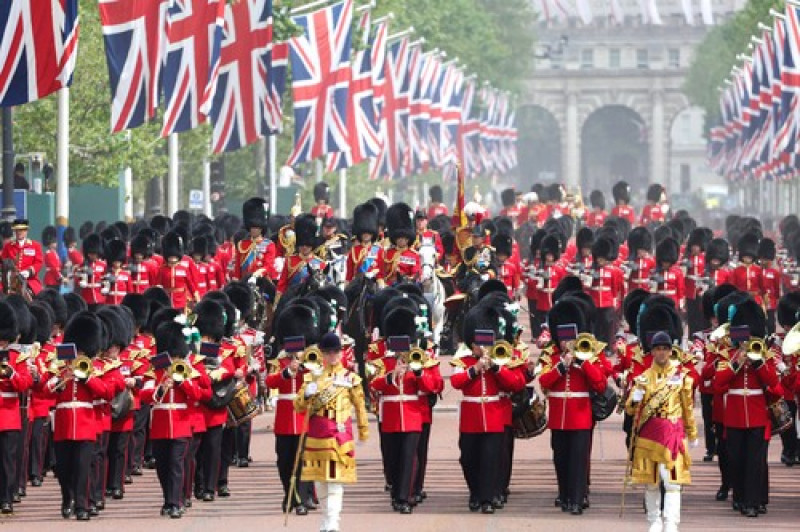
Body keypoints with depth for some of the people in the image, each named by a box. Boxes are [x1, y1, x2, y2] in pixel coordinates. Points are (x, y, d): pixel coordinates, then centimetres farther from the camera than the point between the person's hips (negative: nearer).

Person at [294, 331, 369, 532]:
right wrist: (306, 393, -11)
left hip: (340, 431, -3)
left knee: (335, 478, -9)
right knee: (319, 478, 9)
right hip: (316, 431, 3)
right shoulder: (314, 377, 11)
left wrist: (363, 431, 14)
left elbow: (360, 406, 11)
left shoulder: (350, 378, 5)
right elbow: (299, 406, 9)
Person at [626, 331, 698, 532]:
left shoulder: (681, 376, 5)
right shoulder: (643, 378, 8)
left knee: (672, 481, -10)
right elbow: (631, 409, 6)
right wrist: (636, 396, -15)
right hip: (648, 434, 2)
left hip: (673, 432, -2)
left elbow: (688, 408, 11)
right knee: (650, 482, 7)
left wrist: (692, 435, 15)